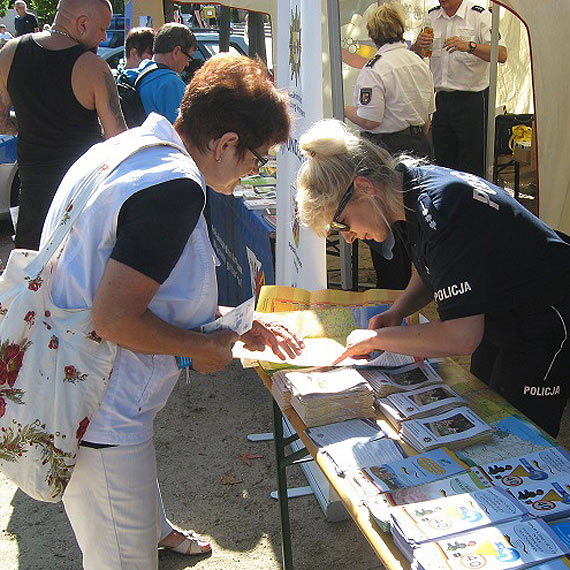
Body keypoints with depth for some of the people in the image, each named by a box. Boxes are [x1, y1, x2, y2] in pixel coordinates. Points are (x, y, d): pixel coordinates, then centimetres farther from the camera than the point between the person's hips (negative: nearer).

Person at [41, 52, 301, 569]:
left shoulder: (128, 145, 8)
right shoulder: (175, 187, -24)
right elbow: (114, 318, -26)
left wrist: (238, 328, 15)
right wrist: (203, 347, -10)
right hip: (99, 423, -10)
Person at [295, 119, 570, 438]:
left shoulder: (439, 208, -34)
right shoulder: (412, 186, -5)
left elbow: (461, 337, -37)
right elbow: (430, 271, 15)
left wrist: (375, 339, -24)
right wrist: (397, 312, -4)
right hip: (500, 317, 10)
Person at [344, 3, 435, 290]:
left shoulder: (374, 69, -16)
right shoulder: (419, 63, 8)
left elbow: (370, 121, -20)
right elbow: (428, 114, 13)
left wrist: (345, 109, -3)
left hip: (387, 149, -8)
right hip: (419, 145, 8)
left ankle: (391, 287, 10)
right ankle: (410, 281, 29)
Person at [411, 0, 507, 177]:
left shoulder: (480, 15, -7)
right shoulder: (431, 17, 9)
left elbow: (501, 54, -17)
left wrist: (469, 46, -32)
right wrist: (418, 45, -10)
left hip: (472, 101, -5)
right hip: (440, 100, 5)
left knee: (471, 169, 0)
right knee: (442, 163, 12)